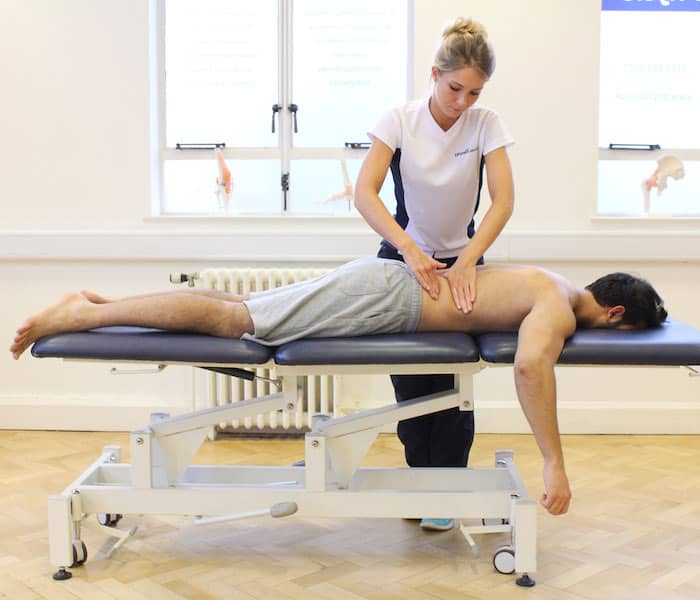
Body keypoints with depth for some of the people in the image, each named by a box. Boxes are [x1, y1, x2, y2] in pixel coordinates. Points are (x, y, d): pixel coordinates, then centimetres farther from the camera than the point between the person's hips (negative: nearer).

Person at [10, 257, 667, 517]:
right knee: (236, 320, -11)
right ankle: (82, 314, -10)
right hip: (385, 296, -9)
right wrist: (554, 464, -30)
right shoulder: (562, 310, -13)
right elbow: (530, 365, -34)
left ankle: (96, 300, 12)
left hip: (388, 280, 9)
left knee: (239, 307, 8)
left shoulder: (557, 287, 17)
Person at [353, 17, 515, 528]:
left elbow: (503, 200, -22)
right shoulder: (400, 121, -15)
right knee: (409, 381, 6)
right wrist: (408, 246, -39)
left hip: (460, 260, 0)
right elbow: (364, 192, -25)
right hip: (403, 257, 0)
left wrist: (466, 262, -36)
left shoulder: (486, 124, -13)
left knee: (453, 383, 0)